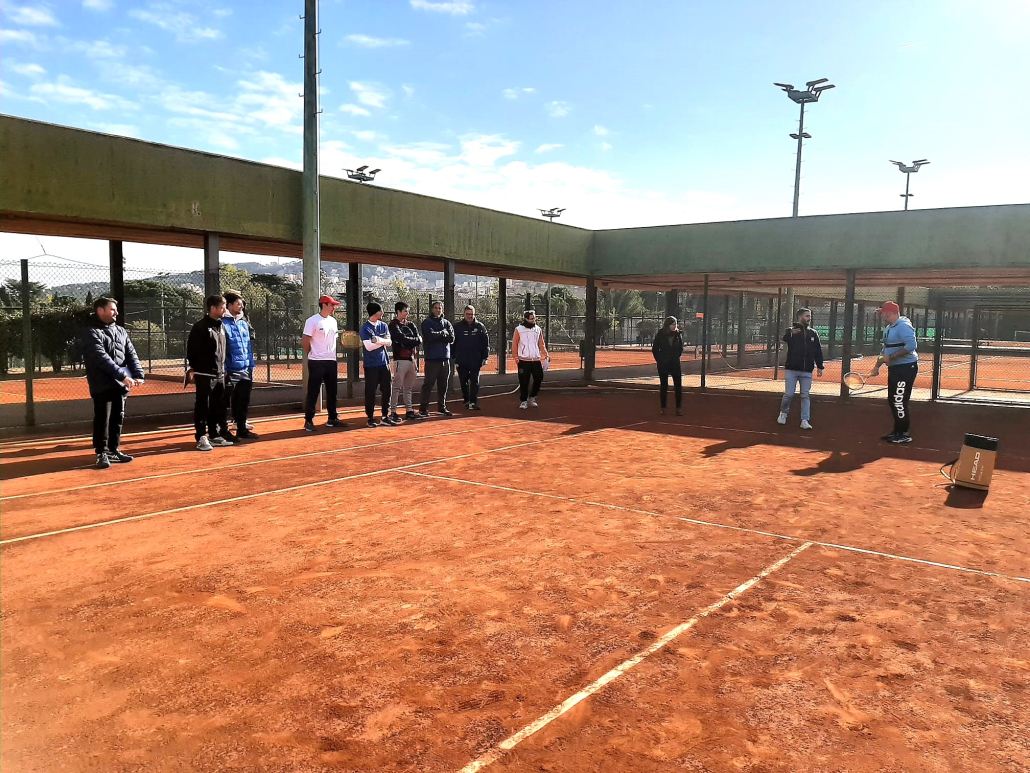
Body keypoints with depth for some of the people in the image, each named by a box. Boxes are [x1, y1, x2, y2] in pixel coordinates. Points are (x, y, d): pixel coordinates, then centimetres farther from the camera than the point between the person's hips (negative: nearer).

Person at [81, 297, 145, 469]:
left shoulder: (121, 332, 15)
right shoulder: (91, 332, -7)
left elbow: (131, 355, 8)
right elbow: (101, 358, -19)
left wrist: (138, 374, -9)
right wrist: (122, 375, -25)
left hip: (120, 384, 6)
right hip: (102, 385, -6)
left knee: (118, 418, 12)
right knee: (103, 419, -3)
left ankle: (114, 450, 23)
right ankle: (101, 453, 6)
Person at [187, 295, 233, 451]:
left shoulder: (222, 326, 13)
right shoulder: (200, 326, -11)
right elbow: (191, 348, -10)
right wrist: (192, 368, -11)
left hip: (220, 374, 8)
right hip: (205, 374, -8)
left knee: (218, 407, 13)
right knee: (203, 406, -1)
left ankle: (214, 435, 23)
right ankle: (201, 438, 4)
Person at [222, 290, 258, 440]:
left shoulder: (243, 323, 13)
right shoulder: (223, 323, -9)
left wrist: (251, 366, 14)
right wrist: (223, 370, -16)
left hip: (245, 371, 7)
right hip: (230, 371, -7)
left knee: (243, 402, 13)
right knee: (226, 402, 1)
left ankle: (242, 429, 23)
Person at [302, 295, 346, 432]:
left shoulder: (333, 321, 12)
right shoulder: (312, 321, -10)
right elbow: (305, 342, -8)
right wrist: (312, 355, 0)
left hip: (331, 361, 7)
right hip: (316, 362, -7)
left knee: (332, 391, 11)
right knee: (313, 392, -2)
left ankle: (332, 418, 20)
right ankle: (308, 420, 5)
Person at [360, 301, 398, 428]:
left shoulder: (384, 326, 10)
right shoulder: (364, 328, -5)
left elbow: (389, 342, -1)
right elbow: (369, 346, -14)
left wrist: (377, 340, -16)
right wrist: (383, 342, -8)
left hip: (384, 362, 5)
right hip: (371, 364, -5)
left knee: (386, 390, 5)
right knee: (370, 392, 0)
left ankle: (386, 416, 14)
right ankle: (371, 418, 8)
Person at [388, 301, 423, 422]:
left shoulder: (410, 324, 16)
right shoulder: (394, 325, -5)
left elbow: (419, 340, 4)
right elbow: (403, 339, -17)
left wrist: (409, 342, -13)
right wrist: (416, 340, -4)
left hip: (411, 358, 7)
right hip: (401, 359, -7)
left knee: (408, 388, 12)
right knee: (397, 387, -6)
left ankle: (410, 411, 17)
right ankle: (393, 412, -2)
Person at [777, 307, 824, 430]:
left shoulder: (813, 334, 10)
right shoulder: (791, 330, -1)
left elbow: (818, 351, 12)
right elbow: (785, 339, -24)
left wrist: (819, 366, 6)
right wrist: (791, 334, -46)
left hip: (807, 371, 3)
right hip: (791, 370, -3)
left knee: (806, 396, 2)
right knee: (789, 394, -1)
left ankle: (805, 420, 5)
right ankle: (783, 413, 24)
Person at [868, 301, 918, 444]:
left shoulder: (903, 326, -17)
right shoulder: (888, 329, 14)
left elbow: (911, 345, -28)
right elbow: (885, 351, 22)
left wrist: (891, 357, -24)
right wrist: (877, 366, 17)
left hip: (906, 368, -10)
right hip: (894, 368, 10)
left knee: (899, 402, -8)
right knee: (892, 401, 14)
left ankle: (904, 434, 2)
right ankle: (897, 431, 24)